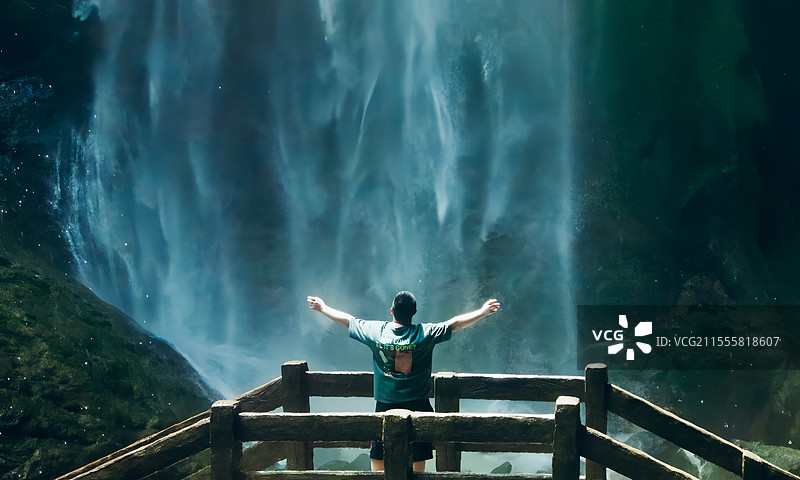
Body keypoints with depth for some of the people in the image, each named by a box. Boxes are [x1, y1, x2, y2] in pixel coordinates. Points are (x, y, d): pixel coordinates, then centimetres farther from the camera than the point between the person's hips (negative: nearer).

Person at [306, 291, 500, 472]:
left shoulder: (376, 331, -4)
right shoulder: (425, 333, -9)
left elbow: (347, 320, 9)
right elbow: (455, 323, -3)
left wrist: (322, 308, 23)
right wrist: (483, 312, 7)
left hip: (385, 406, 1)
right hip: (417, 406, -1)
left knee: (378, 465, 10)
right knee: (417, 466, 7)